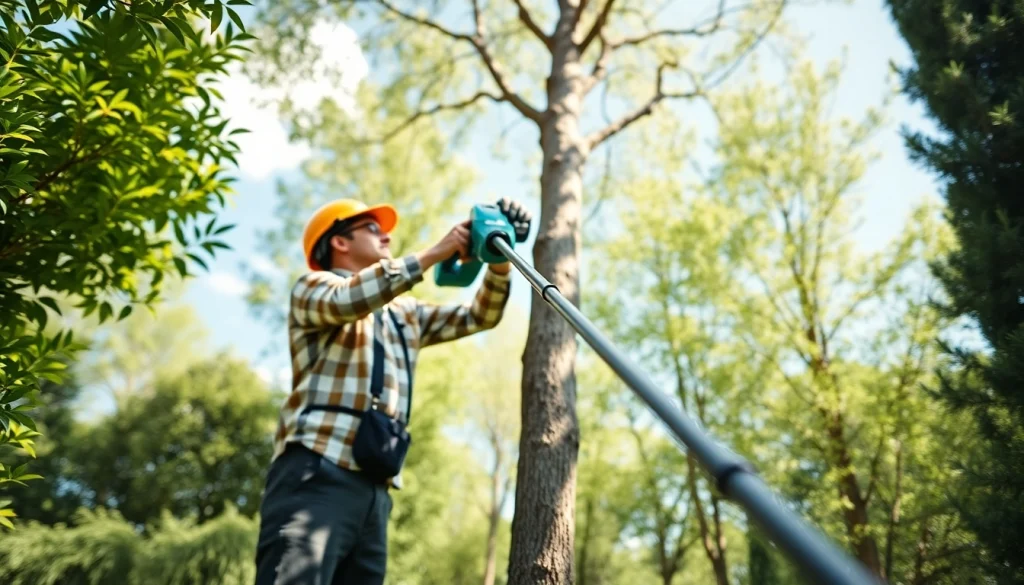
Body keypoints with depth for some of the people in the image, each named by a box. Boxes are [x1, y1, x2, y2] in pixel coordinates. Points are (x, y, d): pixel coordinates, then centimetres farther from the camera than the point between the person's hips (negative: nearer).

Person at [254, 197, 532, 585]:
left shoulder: (405, 313, 29)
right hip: (316, 473, -6)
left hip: (375, 489, 6)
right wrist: (434, 253, -11)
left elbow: (479, 316, 28)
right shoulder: (313, 288, 10)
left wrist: (499, 259, 11)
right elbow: (348, 299, -14)